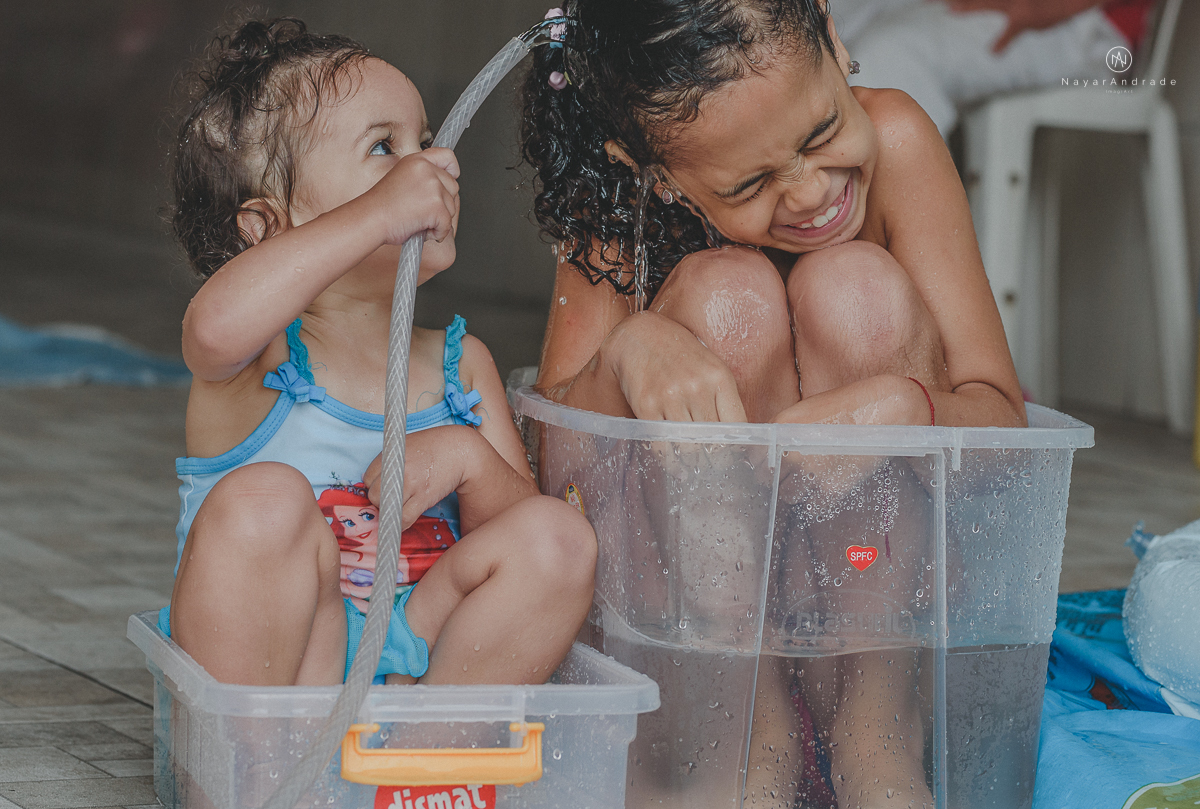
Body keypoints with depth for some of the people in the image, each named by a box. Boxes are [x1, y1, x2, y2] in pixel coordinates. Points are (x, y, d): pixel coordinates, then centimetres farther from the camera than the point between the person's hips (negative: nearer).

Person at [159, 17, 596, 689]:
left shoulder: (460, 365, 11)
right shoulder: (263, 353, -6)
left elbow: (521, 521, 9)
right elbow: (219, 325, -33)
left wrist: (468, 458, -14)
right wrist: (377, 213, -30)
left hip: (416, 660, 4)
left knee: (559, 535, -13)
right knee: (265, 499, -30)